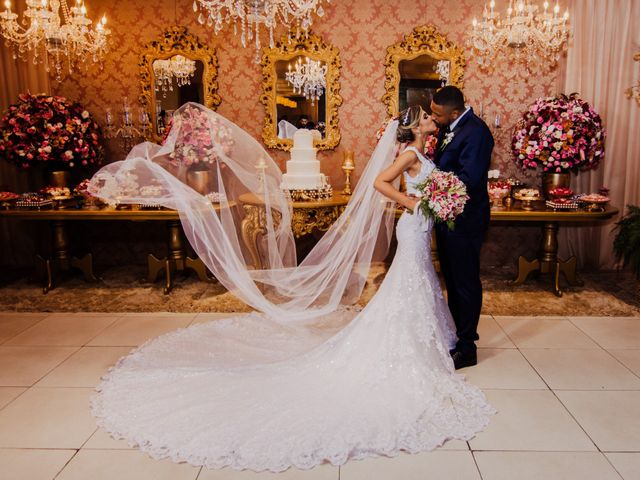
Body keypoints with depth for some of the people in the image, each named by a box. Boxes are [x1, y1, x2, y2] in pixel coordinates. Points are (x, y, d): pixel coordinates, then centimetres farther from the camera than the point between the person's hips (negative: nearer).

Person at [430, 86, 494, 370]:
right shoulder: (449, 127, 6)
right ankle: (455, 333, 37)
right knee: (451, 279, 20)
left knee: (466, 283, 3)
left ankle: (466, 348, 16)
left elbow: (468, 178, -27)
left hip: (465, 220, -9)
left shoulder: (476, 132, -21)